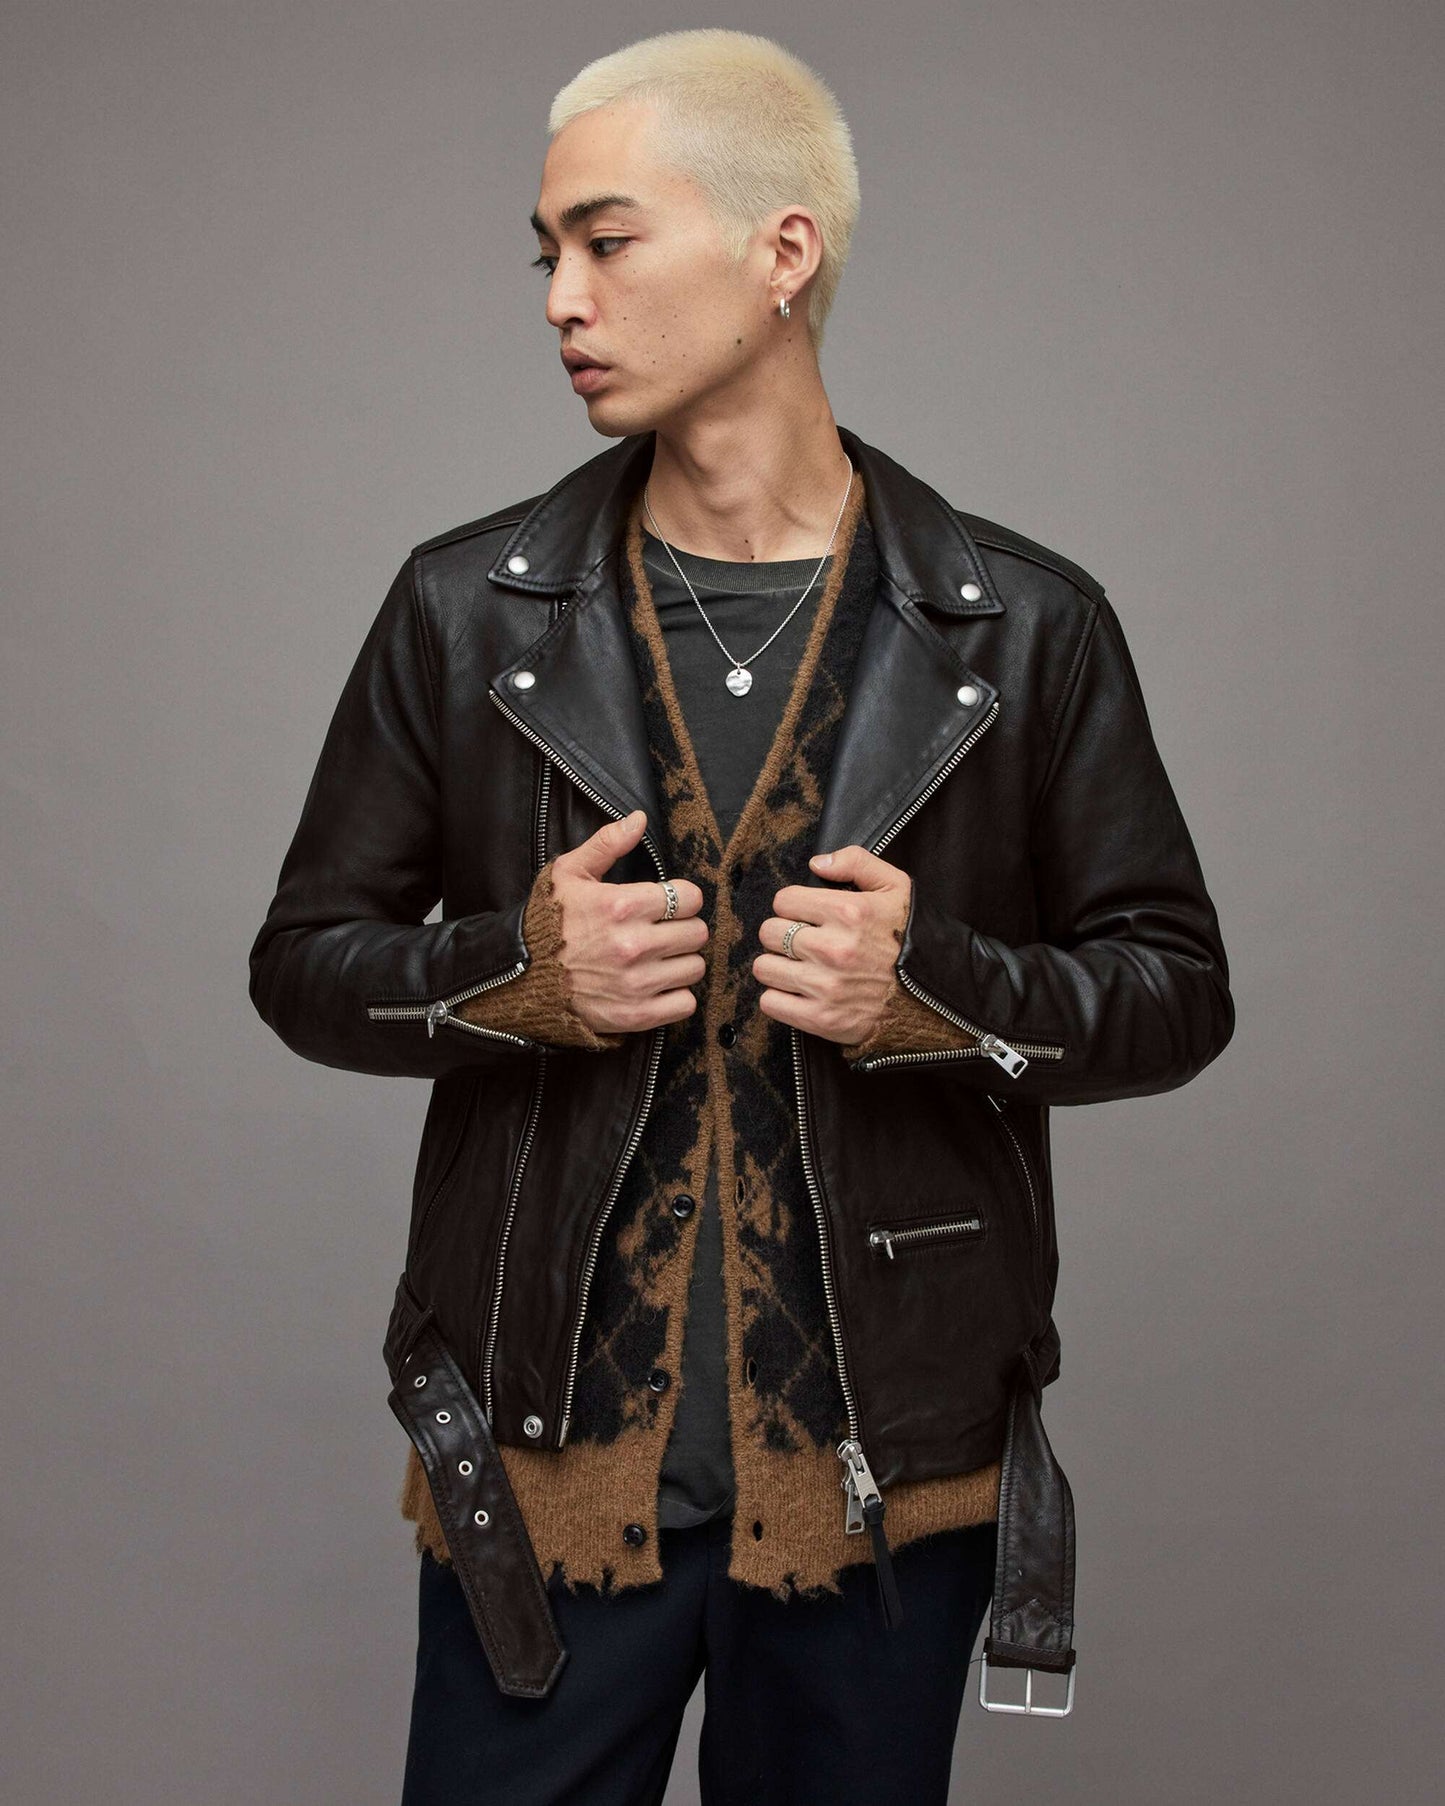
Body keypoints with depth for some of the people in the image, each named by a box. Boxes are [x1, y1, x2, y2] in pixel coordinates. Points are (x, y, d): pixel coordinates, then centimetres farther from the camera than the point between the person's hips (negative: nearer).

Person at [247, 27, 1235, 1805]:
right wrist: (517, 972, -14)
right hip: (544, 1457, 1)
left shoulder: (1024, 627, -3)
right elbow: (307, 955, 6)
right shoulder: (468, 607, 0)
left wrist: (939, 989, -17)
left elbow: (1176, 986, 2)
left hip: (884, 1479, 0)